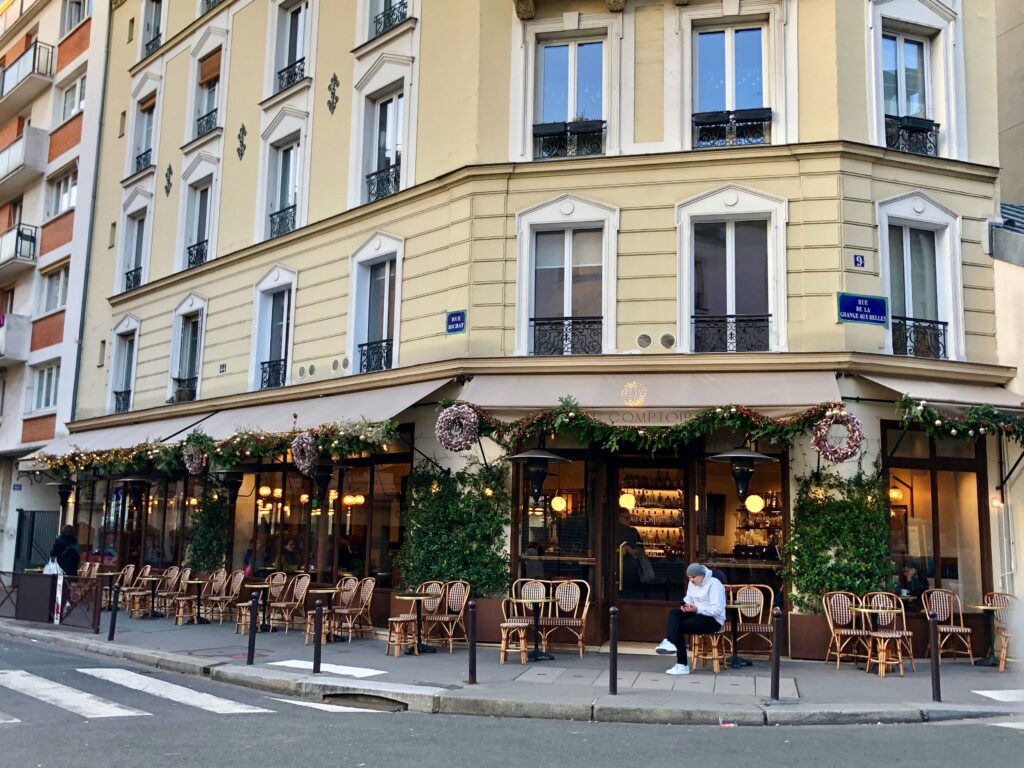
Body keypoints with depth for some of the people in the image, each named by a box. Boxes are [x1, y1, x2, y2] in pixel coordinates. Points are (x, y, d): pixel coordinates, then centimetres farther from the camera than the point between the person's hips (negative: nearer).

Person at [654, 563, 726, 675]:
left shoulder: (714, 584, -15)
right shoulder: (692, 583, 12)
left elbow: (717, 610, -21)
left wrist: (697, 609, -28)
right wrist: (685, 606, -11)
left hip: (713, 620, -8)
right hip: (698, 614, 8)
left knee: (679, 627, -22)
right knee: (674, 612, -18)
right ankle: (670, 642, -34)